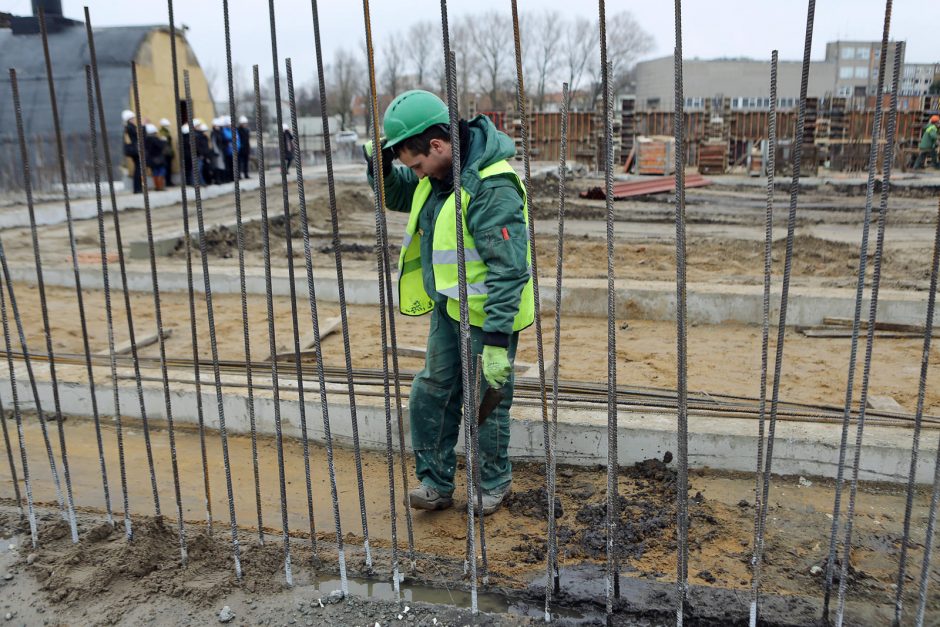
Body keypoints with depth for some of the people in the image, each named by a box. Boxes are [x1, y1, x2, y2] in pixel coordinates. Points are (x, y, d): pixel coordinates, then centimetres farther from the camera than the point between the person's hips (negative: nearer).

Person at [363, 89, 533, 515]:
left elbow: (508, 271, -29)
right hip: (448, 307, 9)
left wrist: (496, 340, -29)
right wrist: (381, 165, -4)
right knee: (433, 392, 12)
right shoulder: (437, 173, 1)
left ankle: (493, 483, 29)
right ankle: (436, 482, 27)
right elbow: (396, 196, 19)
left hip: (489, 313, -8)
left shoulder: (492, 188, -27)